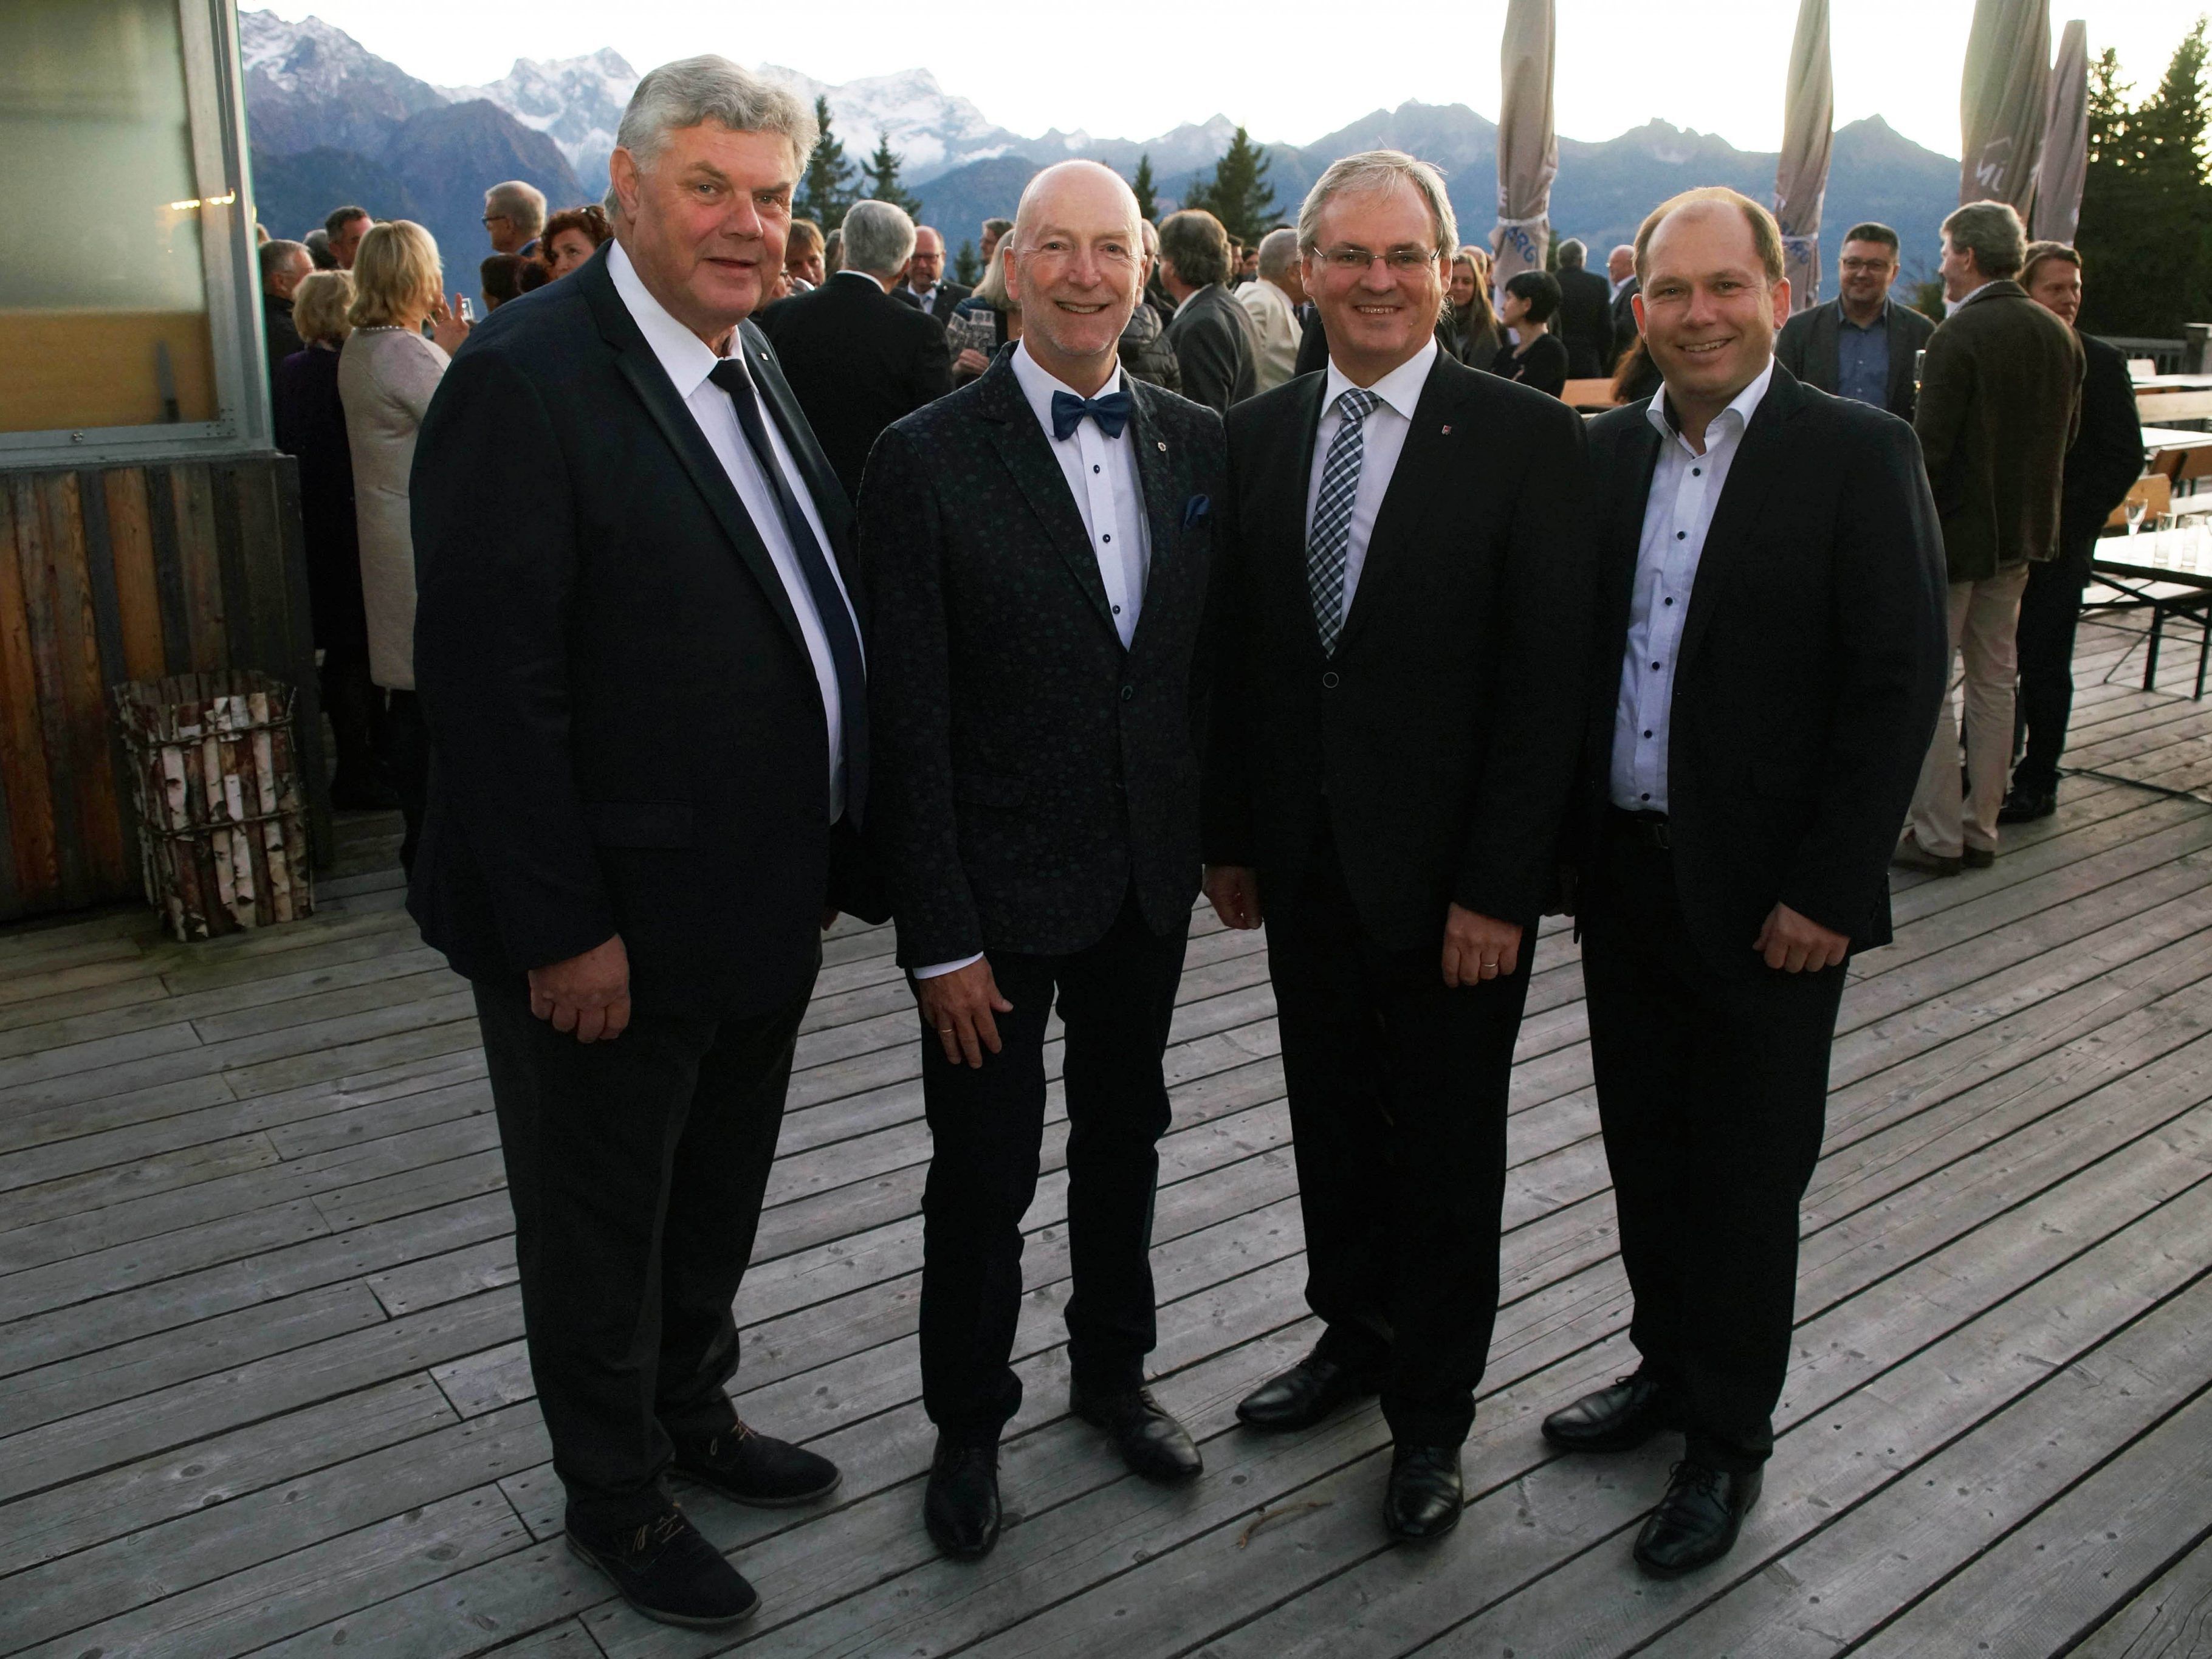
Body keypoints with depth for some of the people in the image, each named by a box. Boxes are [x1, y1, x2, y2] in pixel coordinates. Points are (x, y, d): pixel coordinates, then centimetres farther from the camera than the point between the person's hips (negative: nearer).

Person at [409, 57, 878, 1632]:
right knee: (600, 1228, 14)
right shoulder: (526, 379, -19)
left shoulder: (759, 367, 7)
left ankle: (693, 1413, 47)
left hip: (763, 906, 8)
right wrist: (563, 930, -21)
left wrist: (829, 857, 9)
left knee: (718, 1199, 25)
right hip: (611, 931, -7)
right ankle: (618, 1496, 36)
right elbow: (490, 682, -22)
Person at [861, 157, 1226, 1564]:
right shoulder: (929, 459, -12)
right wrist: (942, 935, -15)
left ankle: (1114, 1370, 43)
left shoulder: (1197, 444, 2)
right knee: (985, 1173, 10)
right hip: (1000, 889, -4)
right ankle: (969, 1422, 33)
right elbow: (911, 719, -14)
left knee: (1124, 1135, 21)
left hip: (1150, 875, 4)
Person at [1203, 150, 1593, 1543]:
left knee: (1446, 1148, 11)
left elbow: (1547, 680, -12)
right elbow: (1235, 648, 7)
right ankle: (1355, 1336, 41)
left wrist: (1499, 886, -15)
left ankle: (1433, 1413, 31)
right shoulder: (1258, 434, 5)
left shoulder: (1528, 438, -9)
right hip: (1305, 857, 4)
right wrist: (1231, 833, 6)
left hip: (1448, 870, -4)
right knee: (1332, 1117, 18)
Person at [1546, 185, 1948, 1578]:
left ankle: (1730, 1438, 27)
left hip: (1766, 896, -4)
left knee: (1745, 1176, 8)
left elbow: (1901, 682, -11)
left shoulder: (1859, 455, -9)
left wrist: (1826, 888, -14)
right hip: (1624, 874, 5)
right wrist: (1569, 841, 3)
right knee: (1646, 1148, 17)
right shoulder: (1608, 452, 5)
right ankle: (1670, 1369, 39)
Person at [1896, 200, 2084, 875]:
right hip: (2022, 531, 8)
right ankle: (1981, 827, 21)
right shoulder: (2060, 336, 6)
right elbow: (2067, 434, 13)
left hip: (1955, 530, -8)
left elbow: (1930, 446, -20)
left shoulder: (1957, 336, -17)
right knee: (1994, 679, 14)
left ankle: (1938, 836, 3)